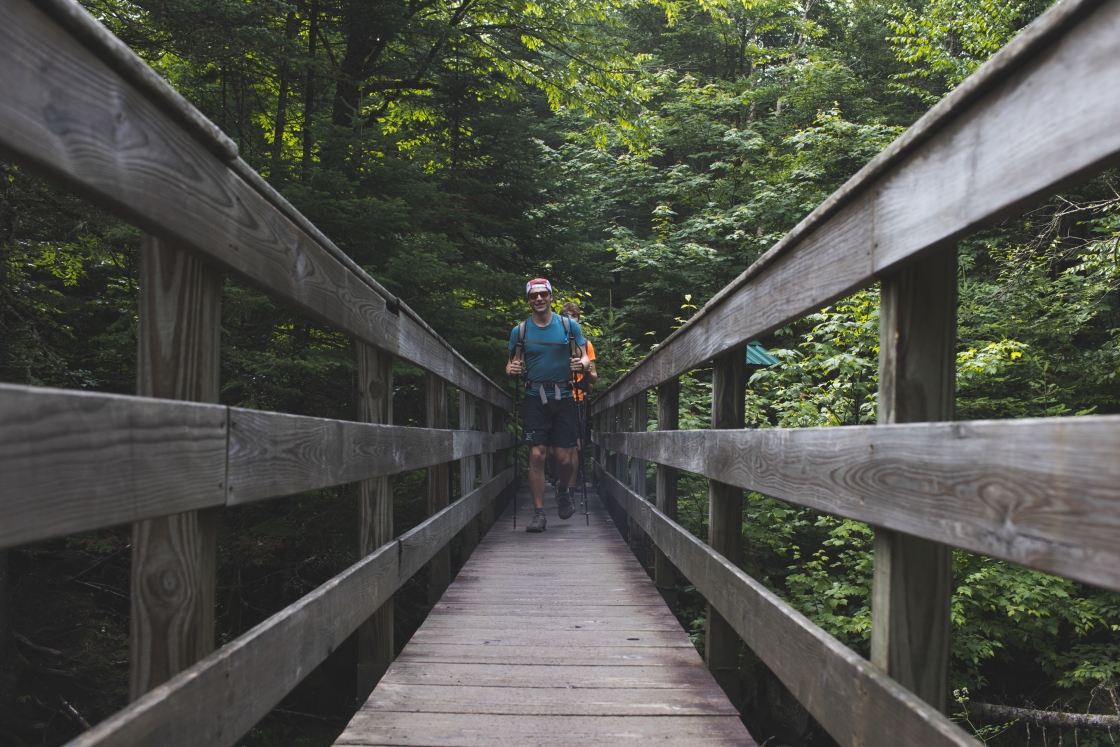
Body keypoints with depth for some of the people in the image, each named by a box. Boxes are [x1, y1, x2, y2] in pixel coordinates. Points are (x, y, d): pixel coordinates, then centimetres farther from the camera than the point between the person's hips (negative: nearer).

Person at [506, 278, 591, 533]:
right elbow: (511, 363, 9)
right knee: (537, 454, -8)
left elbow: (585, 358, 5)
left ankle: (562, 491, 32)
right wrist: (512, 369, -14)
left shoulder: (569, 325, 4)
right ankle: (539, 513, 1)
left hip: (563, 397, 0)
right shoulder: (520, 330, 6)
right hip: (535, 398, 0)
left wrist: (583, 364, -18)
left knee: (564, 457, -1)